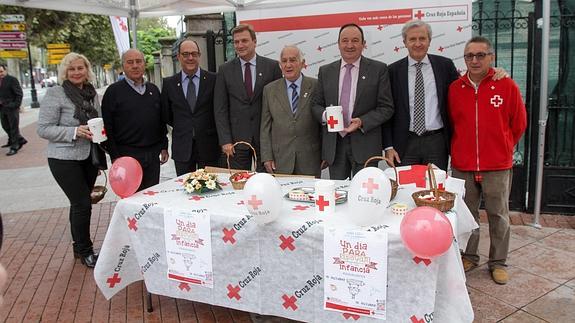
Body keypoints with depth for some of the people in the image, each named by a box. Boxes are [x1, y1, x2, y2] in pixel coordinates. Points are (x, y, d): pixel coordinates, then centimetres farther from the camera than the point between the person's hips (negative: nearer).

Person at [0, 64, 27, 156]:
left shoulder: (12, 80, -8)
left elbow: (19, 94, -10)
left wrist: (16, 105, -15)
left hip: (12, 108, -7)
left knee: (14, 128, -2)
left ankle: (14, 147, 4)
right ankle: (20, 140, 29)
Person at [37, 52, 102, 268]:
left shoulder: (92, 93, 8)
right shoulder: (55, 94, -10)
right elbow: (43, 129, -12)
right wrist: (74, 132, -22)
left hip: (89, 156, 6)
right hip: (64, 159, -5)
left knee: (79, 203, 15)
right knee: (82, 204, -5)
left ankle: (79, 247, 30)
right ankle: (85, 251, 13)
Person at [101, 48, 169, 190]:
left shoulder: (153, 89, 12)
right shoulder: (113, 91, -3)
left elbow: (161, 121, 17)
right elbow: (108, 127, -5)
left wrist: (164, 147, 13)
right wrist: (115, 156, -9)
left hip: (153, 154, 5)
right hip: (127, 154, -4)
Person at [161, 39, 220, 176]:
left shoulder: (213, 79, -2)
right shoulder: (169, 83, 5)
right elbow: (166, 114, 13)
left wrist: (209, 129, 5)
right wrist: (181, 128, 9)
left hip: (208, 146, -1)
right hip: (182, 148, 2)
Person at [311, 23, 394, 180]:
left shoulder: (378, 69, 1)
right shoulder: (325, 71, 10)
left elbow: (386, 108, -2)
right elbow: (316, 104, 13)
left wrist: (362, 122, -17)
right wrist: (325, 114, -10)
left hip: (364, 145, -2)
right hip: (334, 145, 3)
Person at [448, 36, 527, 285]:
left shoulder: (507, 86, -4)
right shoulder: (454, 88, 1)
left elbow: (519, 124, 6)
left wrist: (503, 148, 12)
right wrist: (461, 149, 12)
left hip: (497, 165, -1)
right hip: (462, 165, 2)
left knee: (498, 215, 9)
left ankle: (498, 262, 25)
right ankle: (468, 256, 30)